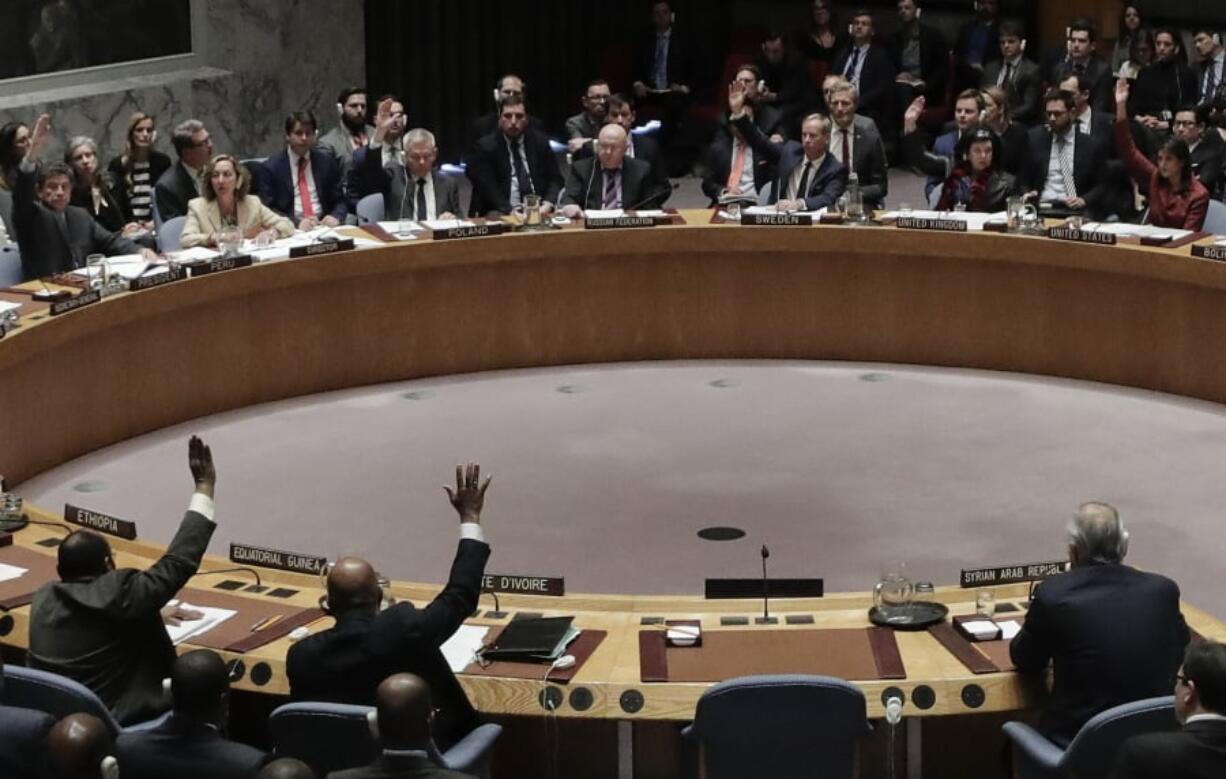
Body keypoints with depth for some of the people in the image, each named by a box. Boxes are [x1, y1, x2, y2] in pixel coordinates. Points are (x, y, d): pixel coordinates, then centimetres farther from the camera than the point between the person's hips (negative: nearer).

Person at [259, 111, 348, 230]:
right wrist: (296, 223, -18)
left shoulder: (326, 161, 11)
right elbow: (268, 210, -2)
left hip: (324, 226, 1)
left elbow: (340, 201, 13)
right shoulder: (272, 167, 3)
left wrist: (335, 217, -10)